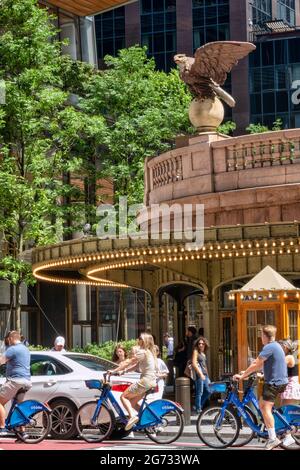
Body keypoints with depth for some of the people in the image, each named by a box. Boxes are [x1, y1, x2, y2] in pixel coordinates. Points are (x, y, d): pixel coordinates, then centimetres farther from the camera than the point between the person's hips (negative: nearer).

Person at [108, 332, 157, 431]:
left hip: (145, 381, -9)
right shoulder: (149, 352, 18)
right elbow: (135, 365, 20)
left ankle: (132, 415, -21)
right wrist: (123, 370, 12)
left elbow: (128, 362, -12)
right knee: (133, 402, 17)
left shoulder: (142, 352, -11)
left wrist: (114, 371, -8)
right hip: (152, 381, 9)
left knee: (124, 396, -4)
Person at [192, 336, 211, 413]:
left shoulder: (203, 354, 19)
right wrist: (200, 374, -17)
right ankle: (198, 409, -1)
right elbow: (194, 364, -12)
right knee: (199, 392, -6)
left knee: (207, 391, 8)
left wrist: (207, 376, 19)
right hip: (199, 374, -8)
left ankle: (199, 406, 19)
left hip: (205, 375, 8)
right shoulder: (196, 351, -3)